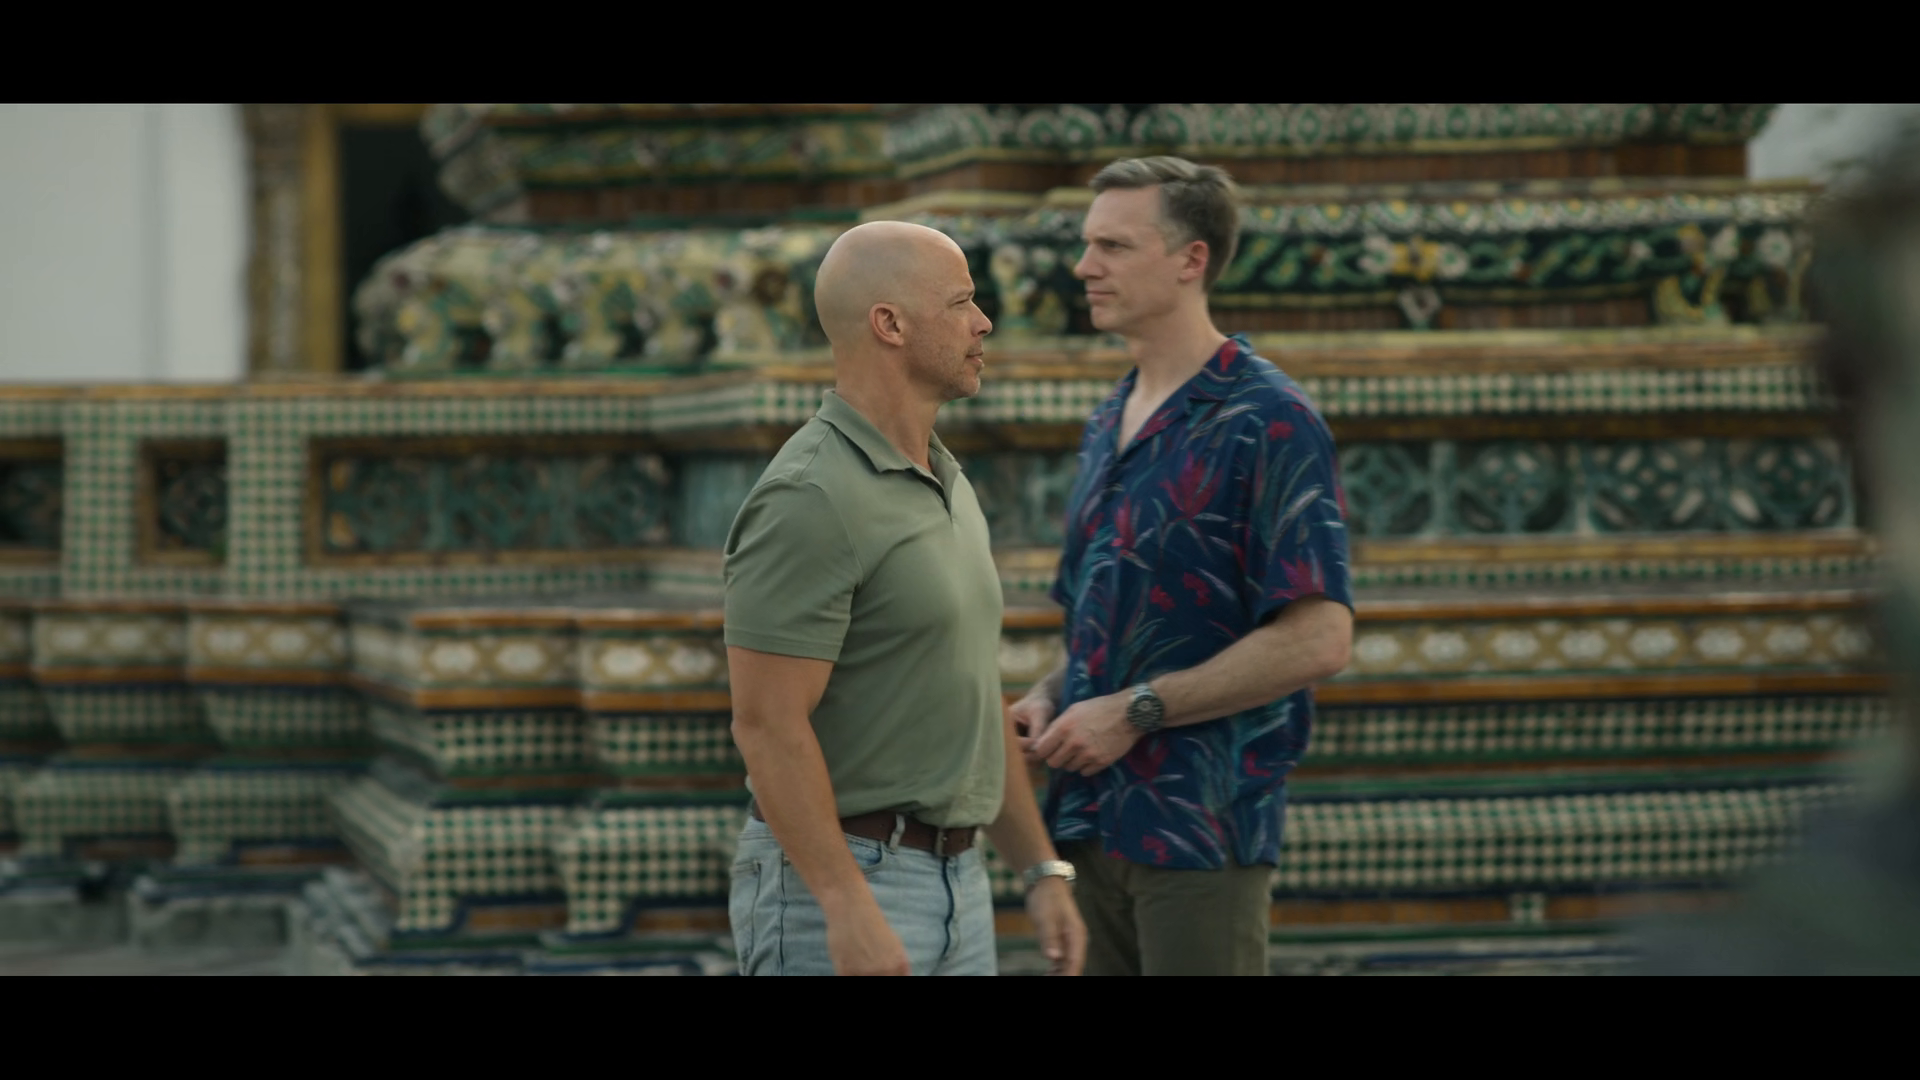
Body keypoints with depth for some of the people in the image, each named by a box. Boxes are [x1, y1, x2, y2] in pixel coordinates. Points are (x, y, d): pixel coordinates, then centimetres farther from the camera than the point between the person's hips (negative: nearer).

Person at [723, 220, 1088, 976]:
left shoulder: (943, 486, 14)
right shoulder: (809, 501, -17)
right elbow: (766, 724, -22)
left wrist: (1043, 871, 16)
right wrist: (850, 910, -26)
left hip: (951, 886, 10)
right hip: (833, 887, -10)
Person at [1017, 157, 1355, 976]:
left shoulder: (1266, 423, -11)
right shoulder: (1109, 425, 16)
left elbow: (1319, 637, -18)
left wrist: (1136, 710, -17)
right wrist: (1051, 696, 4)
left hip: (1203, 824, -8)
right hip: (1098, 817, 8)